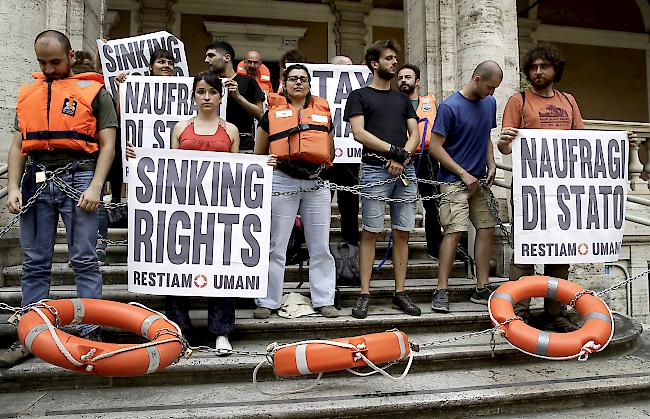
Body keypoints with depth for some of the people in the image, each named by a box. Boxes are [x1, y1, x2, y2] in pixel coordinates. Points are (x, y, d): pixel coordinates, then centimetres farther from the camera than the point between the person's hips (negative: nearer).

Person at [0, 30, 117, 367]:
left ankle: (90, 333, 5)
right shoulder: (28, 95, 20)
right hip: (35, 180, 4)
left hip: (78, 178, -4)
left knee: (84, 261, -2)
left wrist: (95, 187, -12)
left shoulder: (93, 92, 7)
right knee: (34, 264, 7)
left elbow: (107, 144, 0)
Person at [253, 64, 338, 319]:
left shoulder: (323, 112, 13)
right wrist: (276, 165, 4)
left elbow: (330, 153, 21)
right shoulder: (273, 112, 7)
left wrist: (321, 168, 8)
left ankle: (324, 301, 17)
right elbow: (259, 153, 12)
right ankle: (267, 301, 14)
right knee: (276, 246, 3)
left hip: (316, 184, 2)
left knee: (320, 247, 6)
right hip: (281, 182, -2)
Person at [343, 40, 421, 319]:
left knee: (402, 233, 4)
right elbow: (359, 133, -5)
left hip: (405, 170, 5)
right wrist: (394, 150, -11)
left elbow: (415, 134, 13)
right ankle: (365, 294, 1)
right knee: (370, 232, -4)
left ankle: (400, 293, 11)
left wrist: (403, 157, -7)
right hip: (375, 170, -4)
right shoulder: (359, 96, 9)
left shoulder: (403, 99, 23)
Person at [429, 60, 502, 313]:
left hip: (479, 180, 7)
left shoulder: (489, 103, 11)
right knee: (455, 231, -14)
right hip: (455, 181, -7)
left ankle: (482, 289, 13)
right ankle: (441, 291, -7)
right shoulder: (450, 107, -11)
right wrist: (464, 174, -12)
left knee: (486, 229, 4)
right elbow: (435, 147, -13)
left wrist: (491, 164, 5)